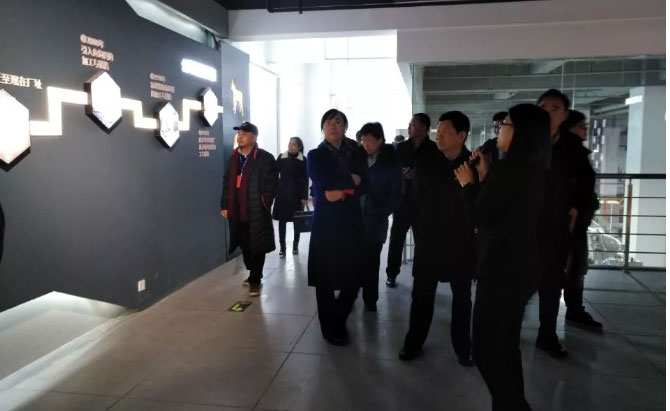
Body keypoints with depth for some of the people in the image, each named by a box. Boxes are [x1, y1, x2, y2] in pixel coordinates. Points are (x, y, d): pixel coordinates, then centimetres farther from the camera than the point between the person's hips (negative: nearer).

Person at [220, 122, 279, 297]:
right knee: (245, 246, 15)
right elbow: (227, 183, 13)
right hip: (237, 210, 6)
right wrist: (225, 205, 8)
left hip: (257, 211, -6)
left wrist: (263, 205, -12)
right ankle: (254, 275, 33)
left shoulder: (265, 158, -7)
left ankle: (255, 280, 14)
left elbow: (271, 184, -9)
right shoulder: (234, 158, 12)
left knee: (257, 247, 2)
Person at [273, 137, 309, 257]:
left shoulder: (303, 160, -4)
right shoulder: (281, 157, 0)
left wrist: (304, 197, -7)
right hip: (282, 192, 1)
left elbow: (305, 180, -3)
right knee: (282, 221, 1)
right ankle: (282, 247, 7)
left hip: (297, 193, -1)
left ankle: (295, 246, 20)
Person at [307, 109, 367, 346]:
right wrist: (351, 180, -8)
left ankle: (338, 321, 29)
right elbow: (322, 186, -13)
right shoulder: (315, 156, 4)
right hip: (326, 223, -2)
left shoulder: (356, 153, 11)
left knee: (353, 277, 4)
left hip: (352, 222, 3)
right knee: (326, 279, 4)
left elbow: (363, 185, -2)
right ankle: (330, 329, 23)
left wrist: (341, 192, -15)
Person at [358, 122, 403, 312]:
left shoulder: (391, 161, -2)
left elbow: (396, 193, -1)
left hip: (375, 219, -2)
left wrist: (382, 213, -6)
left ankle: (370, 298, 19)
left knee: (371, 261, 6)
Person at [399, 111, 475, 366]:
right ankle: (414, 343, 24)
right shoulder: (425, 163, 0)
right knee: (421, 295, 7)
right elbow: (418, 198, 7)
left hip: (462, 242, 0)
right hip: (429, 240, 0)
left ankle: (462, 347, 29)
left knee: (462, 297, 13)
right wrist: (426, 224, 5)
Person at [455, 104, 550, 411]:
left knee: (485, 350, 1)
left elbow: (477, 216, -13)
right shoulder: (534, 171, 9)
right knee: (506, 346, 19)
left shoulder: (508, 169, -19)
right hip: (522, 267, 10)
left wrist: (467, 183, 2)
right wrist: (484, 177, 10)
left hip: (502, 268, -10)